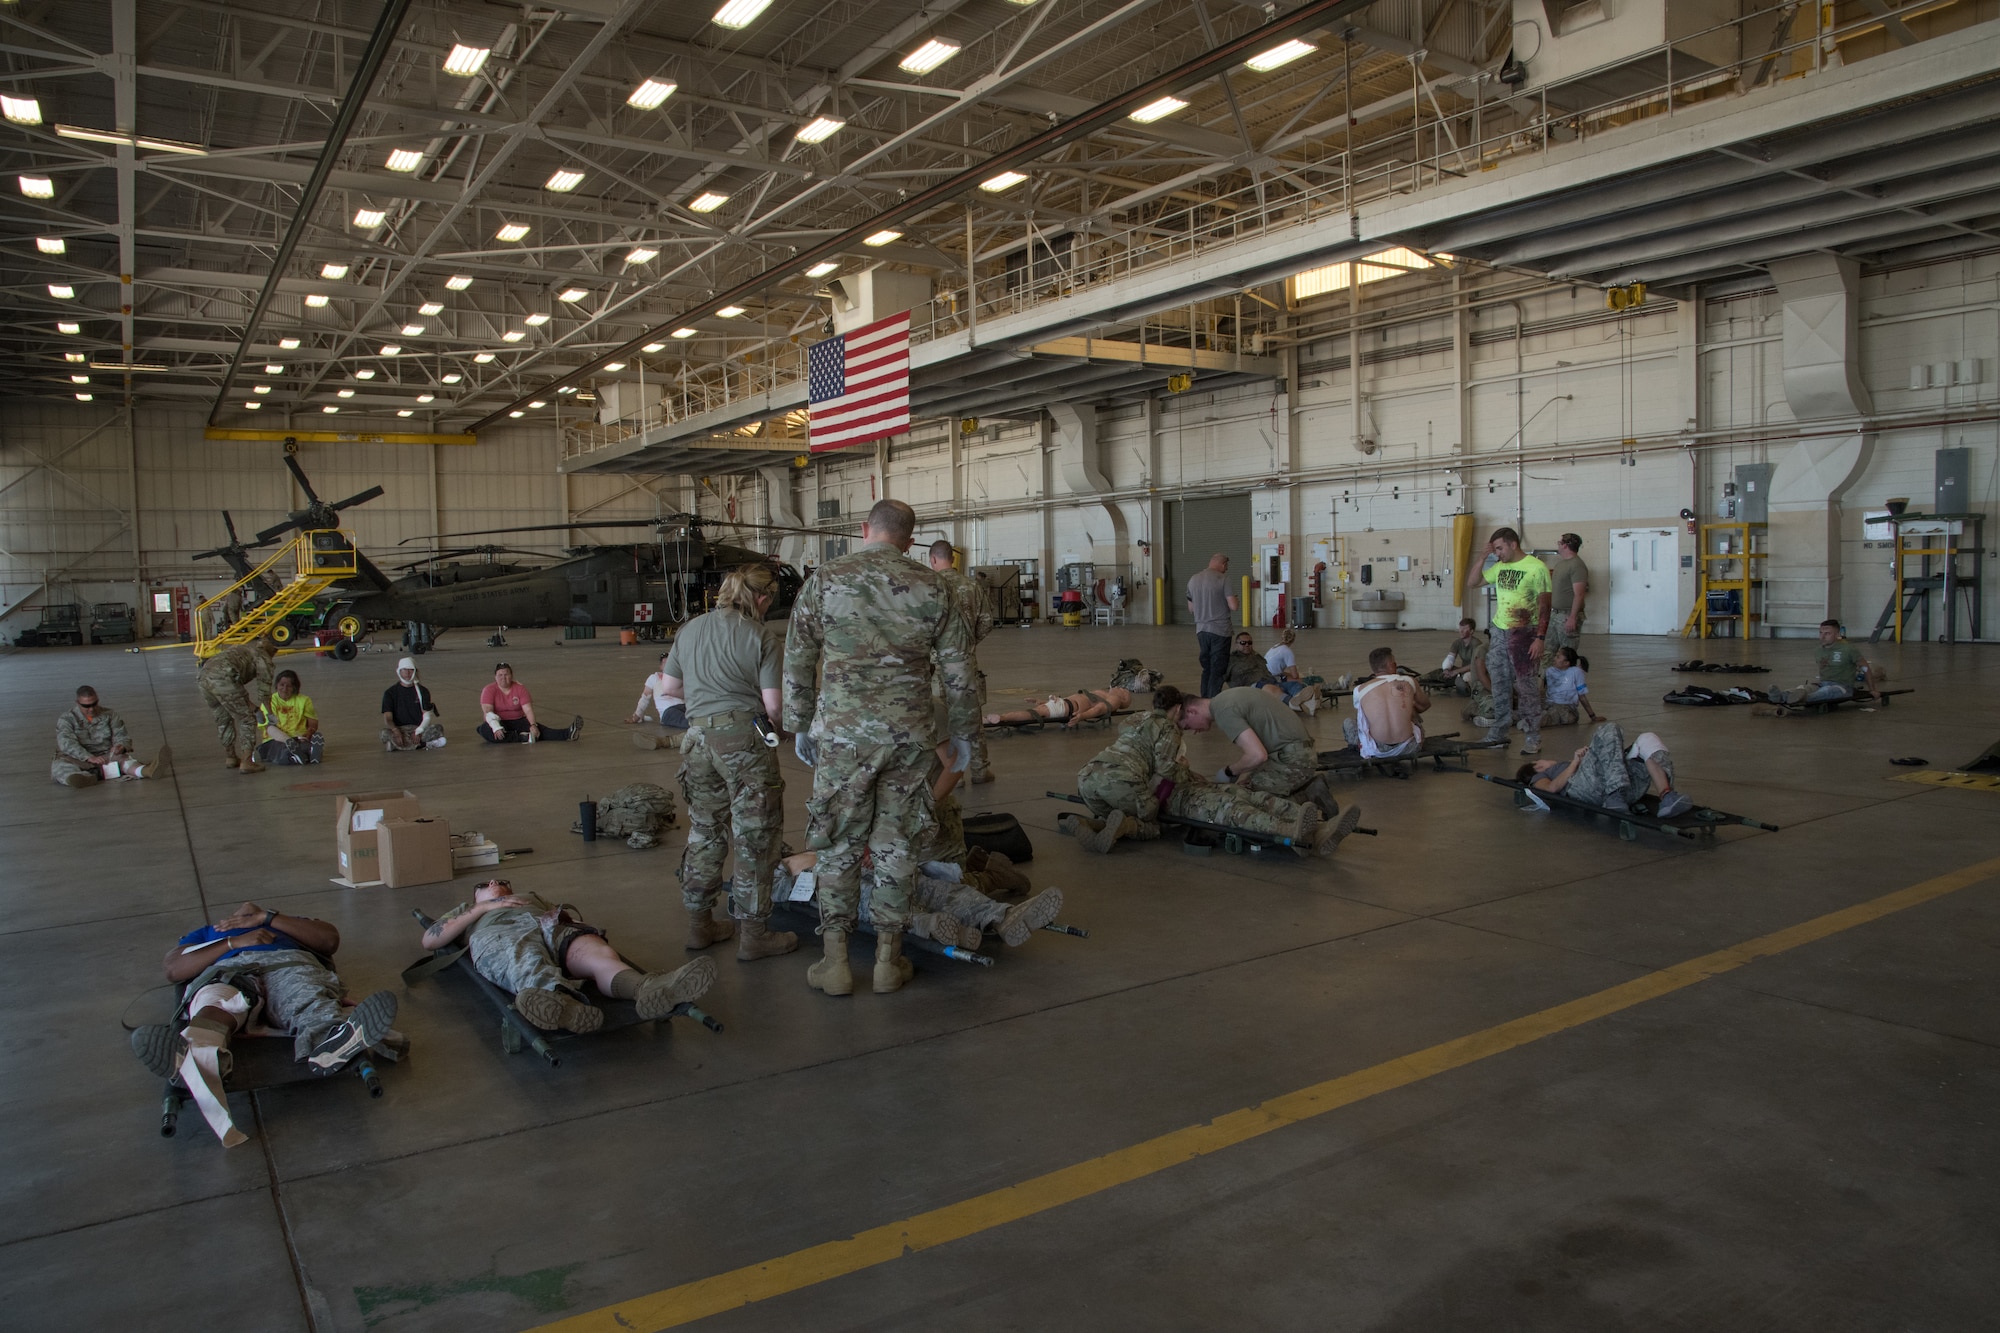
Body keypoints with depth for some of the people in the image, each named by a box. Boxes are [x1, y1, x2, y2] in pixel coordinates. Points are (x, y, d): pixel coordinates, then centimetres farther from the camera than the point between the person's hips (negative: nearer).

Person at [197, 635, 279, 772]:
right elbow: (264, 686, 14)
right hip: (223, 677, -8)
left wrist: (248, 703, 41)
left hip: (204, 675, 8)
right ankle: (247, 762, 1)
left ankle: (230, 757, 36)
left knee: (223, 719, 25)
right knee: (247, 719, 4)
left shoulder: (240, 648, 37)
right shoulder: (263, 656, 15)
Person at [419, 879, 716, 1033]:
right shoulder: (467, 909, 43)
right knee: (529, 965, -43)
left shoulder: (533, 896, 48)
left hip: (554, 927, 2)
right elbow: (428, 940, 24)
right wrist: (482, 908, 15)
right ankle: (562, 1000, -79)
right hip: (501, 934, -2)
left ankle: (649, 990, -70)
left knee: (600, 953, -36)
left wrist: (565, 914, 7)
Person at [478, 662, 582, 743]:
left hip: (518, 722, 1)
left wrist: (533, 725, -30)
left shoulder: (520, 688, -1)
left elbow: (528, 710, -10)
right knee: (485, 730, -36)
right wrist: (496, 728, -38)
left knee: (538, 729, -27)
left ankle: (567, 734, -48)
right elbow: (487, 712, -19)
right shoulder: (489, 690, -7)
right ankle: (523, 737, -41)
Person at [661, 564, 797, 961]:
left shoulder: (690, 629, 11)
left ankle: (700, 924, 28)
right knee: (755, 837, 4)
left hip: (698, 738, 6)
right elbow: (773, 704, -10)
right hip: (744, 738, -6)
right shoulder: (761, 638, -6)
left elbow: (669, 686, 16)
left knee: (704, 832, 19)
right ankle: (752, 934, 10)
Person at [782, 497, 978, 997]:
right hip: (909, 732, 1)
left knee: (840, 844, 8)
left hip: (841, 731, -1)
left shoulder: (824, 581, 0)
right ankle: (888, 957, 18)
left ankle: (834, 960, 13)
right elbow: (959, 671, 5)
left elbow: (797, 663, 4)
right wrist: (962, 733, 17)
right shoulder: (931, 588, 3)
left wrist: (800, 726, 14)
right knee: (894, 843, 10)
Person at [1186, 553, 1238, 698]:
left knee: (1206, 668, 16)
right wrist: (1238, 608, 7)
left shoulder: (1193, 580, 8)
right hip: (1220, 630, -6)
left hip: (1201, 630, 6)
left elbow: (1191, 607, 17)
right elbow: (1233, 606, -14)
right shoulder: (1223, 579, -10)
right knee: (1218, 670, -1)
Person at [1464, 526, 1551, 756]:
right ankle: (1498, 733, 22)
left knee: (1527, 686, -3)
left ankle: (1533, 739, 3)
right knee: (1500, 684, 12)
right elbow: (1472, 583, 15)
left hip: (1523, 634, -6)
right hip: (1499, 632, 6)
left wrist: (1539, 638, -17)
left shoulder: (1536, 568, -10)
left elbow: (1544, 606, -11)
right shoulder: (1499, 567, 8)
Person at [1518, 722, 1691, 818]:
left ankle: (1667, 797, -36)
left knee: (1648, 739, -12)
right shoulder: (1538, 778, 33)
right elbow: (1552, 787, 6)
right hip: (1584, 785, -5)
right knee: (1609, 730, -20)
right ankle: (1615, 796, -40)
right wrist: (1575, 762, 5)